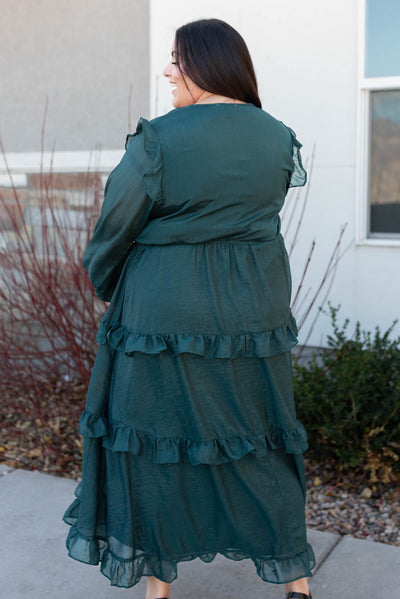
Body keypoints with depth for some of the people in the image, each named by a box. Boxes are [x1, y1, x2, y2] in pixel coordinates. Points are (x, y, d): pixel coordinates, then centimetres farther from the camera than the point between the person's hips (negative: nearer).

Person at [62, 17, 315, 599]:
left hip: (165, 315, -4)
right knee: (258, 438, 16)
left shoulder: (158, 140, -14)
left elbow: (115, 228, -7)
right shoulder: (278, 139, 2)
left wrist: (104, 282, 11)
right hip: (254, 312, 5)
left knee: (154, 432, 11)